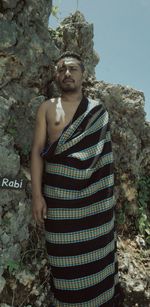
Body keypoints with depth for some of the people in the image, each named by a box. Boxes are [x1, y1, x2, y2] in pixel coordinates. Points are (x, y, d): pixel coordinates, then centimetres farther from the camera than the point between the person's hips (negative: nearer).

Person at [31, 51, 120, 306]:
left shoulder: (98, 109, 9)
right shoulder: (47, 108, 7)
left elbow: (103, 153, 9)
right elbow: (37, 151, 0)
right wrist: (37, 194, -7)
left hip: (94, 192, 1)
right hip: (58, 191, 0)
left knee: (95, 249, 9)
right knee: (64, 252, 7)